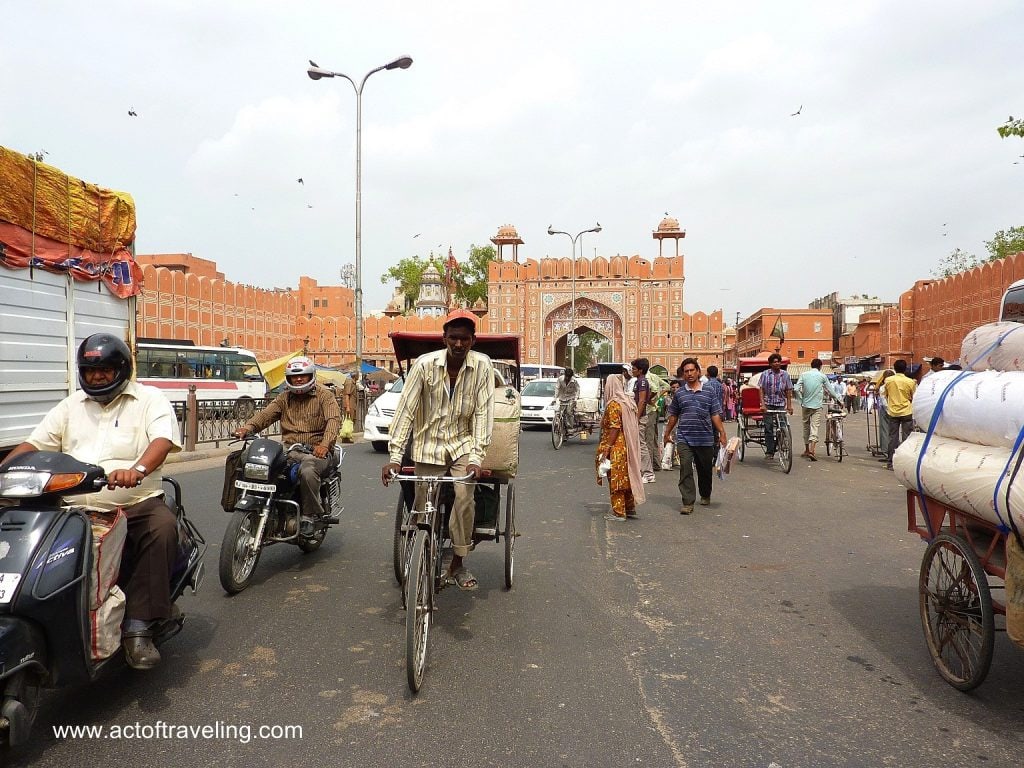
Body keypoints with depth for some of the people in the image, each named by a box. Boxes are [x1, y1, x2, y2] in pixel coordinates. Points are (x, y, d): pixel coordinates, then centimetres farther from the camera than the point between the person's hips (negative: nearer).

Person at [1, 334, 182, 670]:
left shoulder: (150, 399, 3)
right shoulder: (71, 405, 18)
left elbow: (163, 439, -15)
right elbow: (33, 445, 14)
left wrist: (137, 469, -36)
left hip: (137, 504, -4)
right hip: (77, 509, 4)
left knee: (163, 528, -33)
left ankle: (138, 627, -26)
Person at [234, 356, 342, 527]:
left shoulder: (324, 395, 1)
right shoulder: (284, 398, 17)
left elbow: (334, 420, -15)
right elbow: (266, 414, 3)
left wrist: (325, 444, -34)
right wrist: (247, 427, -19)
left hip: (316, 451, -4)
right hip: (289, 449, 5)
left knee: (307, 471, -36)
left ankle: (310, 515, -15)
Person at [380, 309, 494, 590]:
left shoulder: (482, 366, -10)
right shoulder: (425, 364, -12)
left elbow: (483, 412, -11)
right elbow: (406, 409, -13)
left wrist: (476, 457, -20)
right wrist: (395, 457, -19)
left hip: (462, 444, 0)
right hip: (429, 444, 0)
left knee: (464, 496, -19)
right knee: (423, 507, -1)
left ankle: (458, 563, 1)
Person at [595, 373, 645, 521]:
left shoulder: (613, 404, -16)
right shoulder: (629, 401, 10)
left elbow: (614, 429, -21)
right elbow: (636, 425, 13)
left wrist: (606, 449, -20)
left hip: (616, 449, -9)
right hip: (628, 447, 9)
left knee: (616, 479, 0)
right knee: (627, 477, 17)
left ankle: (618, 513, 6)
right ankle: (630, 509, 25)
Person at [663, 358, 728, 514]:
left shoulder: (710, 391, 3)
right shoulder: (679, 393, 6)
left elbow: (715, 414, 3)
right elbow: (673, 415, 14)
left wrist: (722, 433, -4)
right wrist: (667, 434, 15)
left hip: (705, 438, 0)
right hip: (684, 438, 0)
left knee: (705, 470, 15)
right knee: (685, 470, -10)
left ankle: (705, 496, 38)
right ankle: (688, 503, -8)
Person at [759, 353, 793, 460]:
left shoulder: (785, 375, 7)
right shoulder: (765, 374, 2)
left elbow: (788, 391, 10)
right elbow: (761, 390, -1)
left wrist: (789, 405, 3)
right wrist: (762, 404, -11)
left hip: (781, 404, 1)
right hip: (768, 404, -1)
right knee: (768, 429, -3)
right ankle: (769, 452, 1)